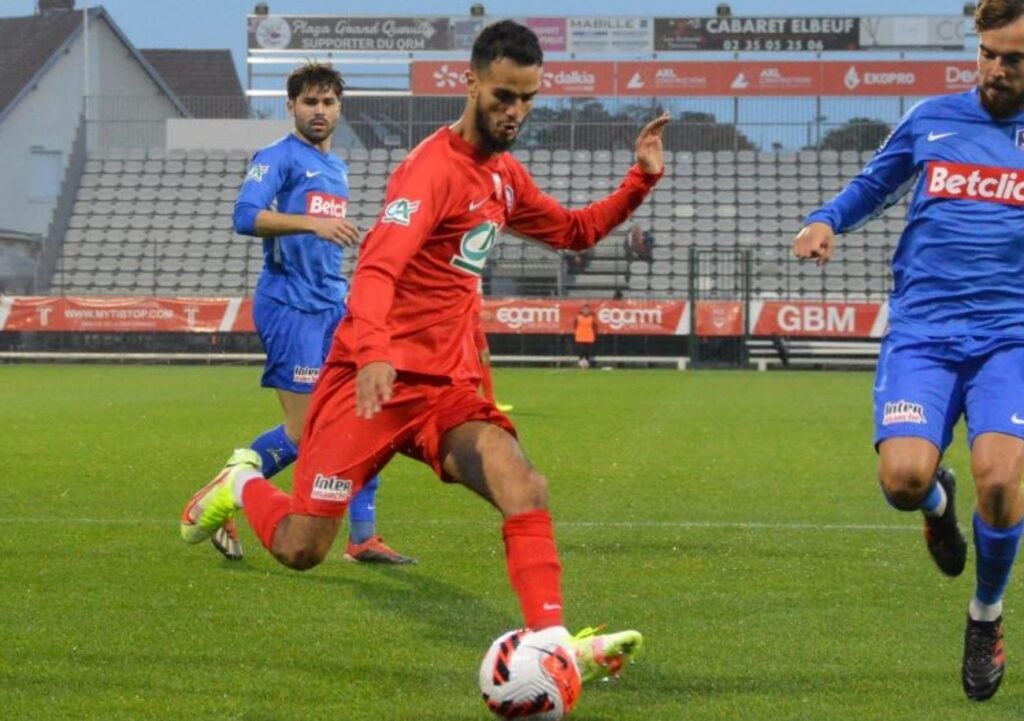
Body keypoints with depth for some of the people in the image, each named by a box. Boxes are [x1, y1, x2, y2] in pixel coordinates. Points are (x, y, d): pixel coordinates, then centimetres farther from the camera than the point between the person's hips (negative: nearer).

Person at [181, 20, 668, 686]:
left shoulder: (506, 176, 13)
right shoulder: (434, 167, -15)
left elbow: (574, 231, 29)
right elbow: (378, 267, -28)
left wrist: (641, 179, 13)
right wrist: (373, 351, -46)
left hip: (450, 386, 7)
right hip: (378, 379, -7)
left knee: (525, 488, -20)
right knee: (300, 550, -2)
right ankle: (242, 486, 31)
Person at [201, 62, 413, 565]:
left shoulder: (337, 169, 20)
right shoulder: (278, 157, -5)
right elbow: (245, 216, -21)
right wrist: (313, 222, -30)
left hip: (332, 306, 8)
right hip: (288, 306, -8)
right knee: (304, 433, -10)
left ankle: (363, 537, 5)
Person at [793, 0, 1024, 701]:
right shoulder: (932, 119, 10)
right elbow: (874, 185, 24)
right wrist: (827, 221, 5)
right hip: (922, 332, 1)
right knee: (904, 475, -22)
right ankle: (938, 499, 21)